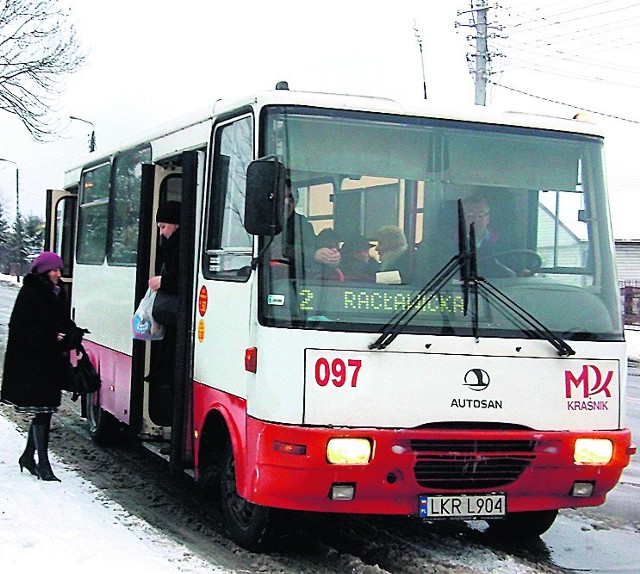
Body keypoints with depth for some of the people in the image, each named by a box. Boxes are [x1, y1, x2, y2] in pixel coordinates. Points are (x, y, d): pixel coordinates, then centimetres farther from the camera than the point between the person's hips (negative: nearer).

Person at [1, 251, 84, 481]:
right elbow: (21, 329, -15)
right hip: (32, 362, -8)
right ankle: (43, 464, -4)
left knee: (44, 411, 12)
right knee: (42, 412, -8)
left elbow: (65, 323, 19)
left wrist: (72, 334, -3)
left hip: (52, 363, 8)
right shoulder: (29, 294, -11)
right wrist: (53, 338, -20)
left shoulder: (57, 294, 14)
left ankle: (28, 456, 26)